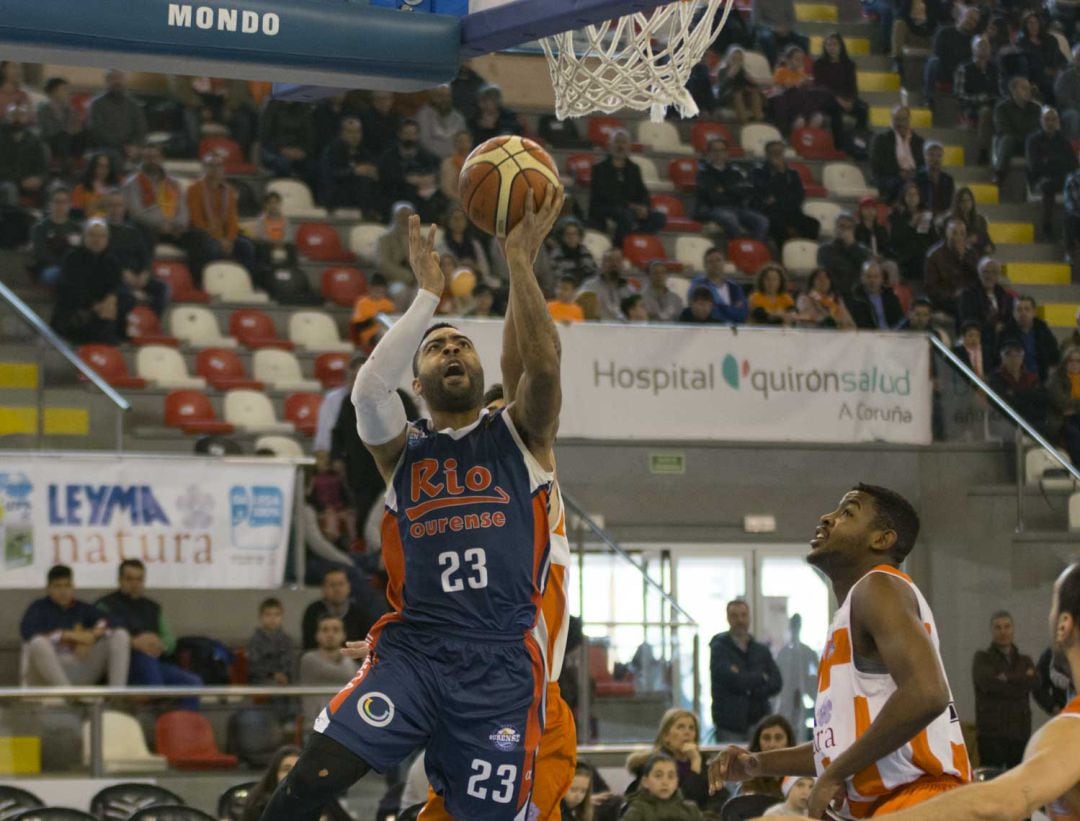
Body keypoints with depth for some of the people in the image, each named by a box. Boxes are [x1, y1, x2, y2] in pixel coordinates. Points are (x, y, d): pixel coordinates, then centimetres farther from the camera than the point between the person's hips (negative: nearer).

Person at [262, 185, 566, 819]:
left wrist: (520, 262, -11)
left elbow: (543, 367, -8)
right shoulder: (402, 450, 15)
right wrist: (429, 293, -7)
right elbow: (369, 389, -7)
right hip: (412, 649, 1)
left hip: (501, 663, 0)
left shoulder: (520, 434, 13)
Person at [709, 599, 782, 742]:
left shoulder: (761, 650, 15)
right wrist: (761, 677, 0)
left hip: (758, 722, 4)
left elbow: (776, 682, 4)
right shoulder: (719, 648, 1)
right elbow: (733, 680, -13)